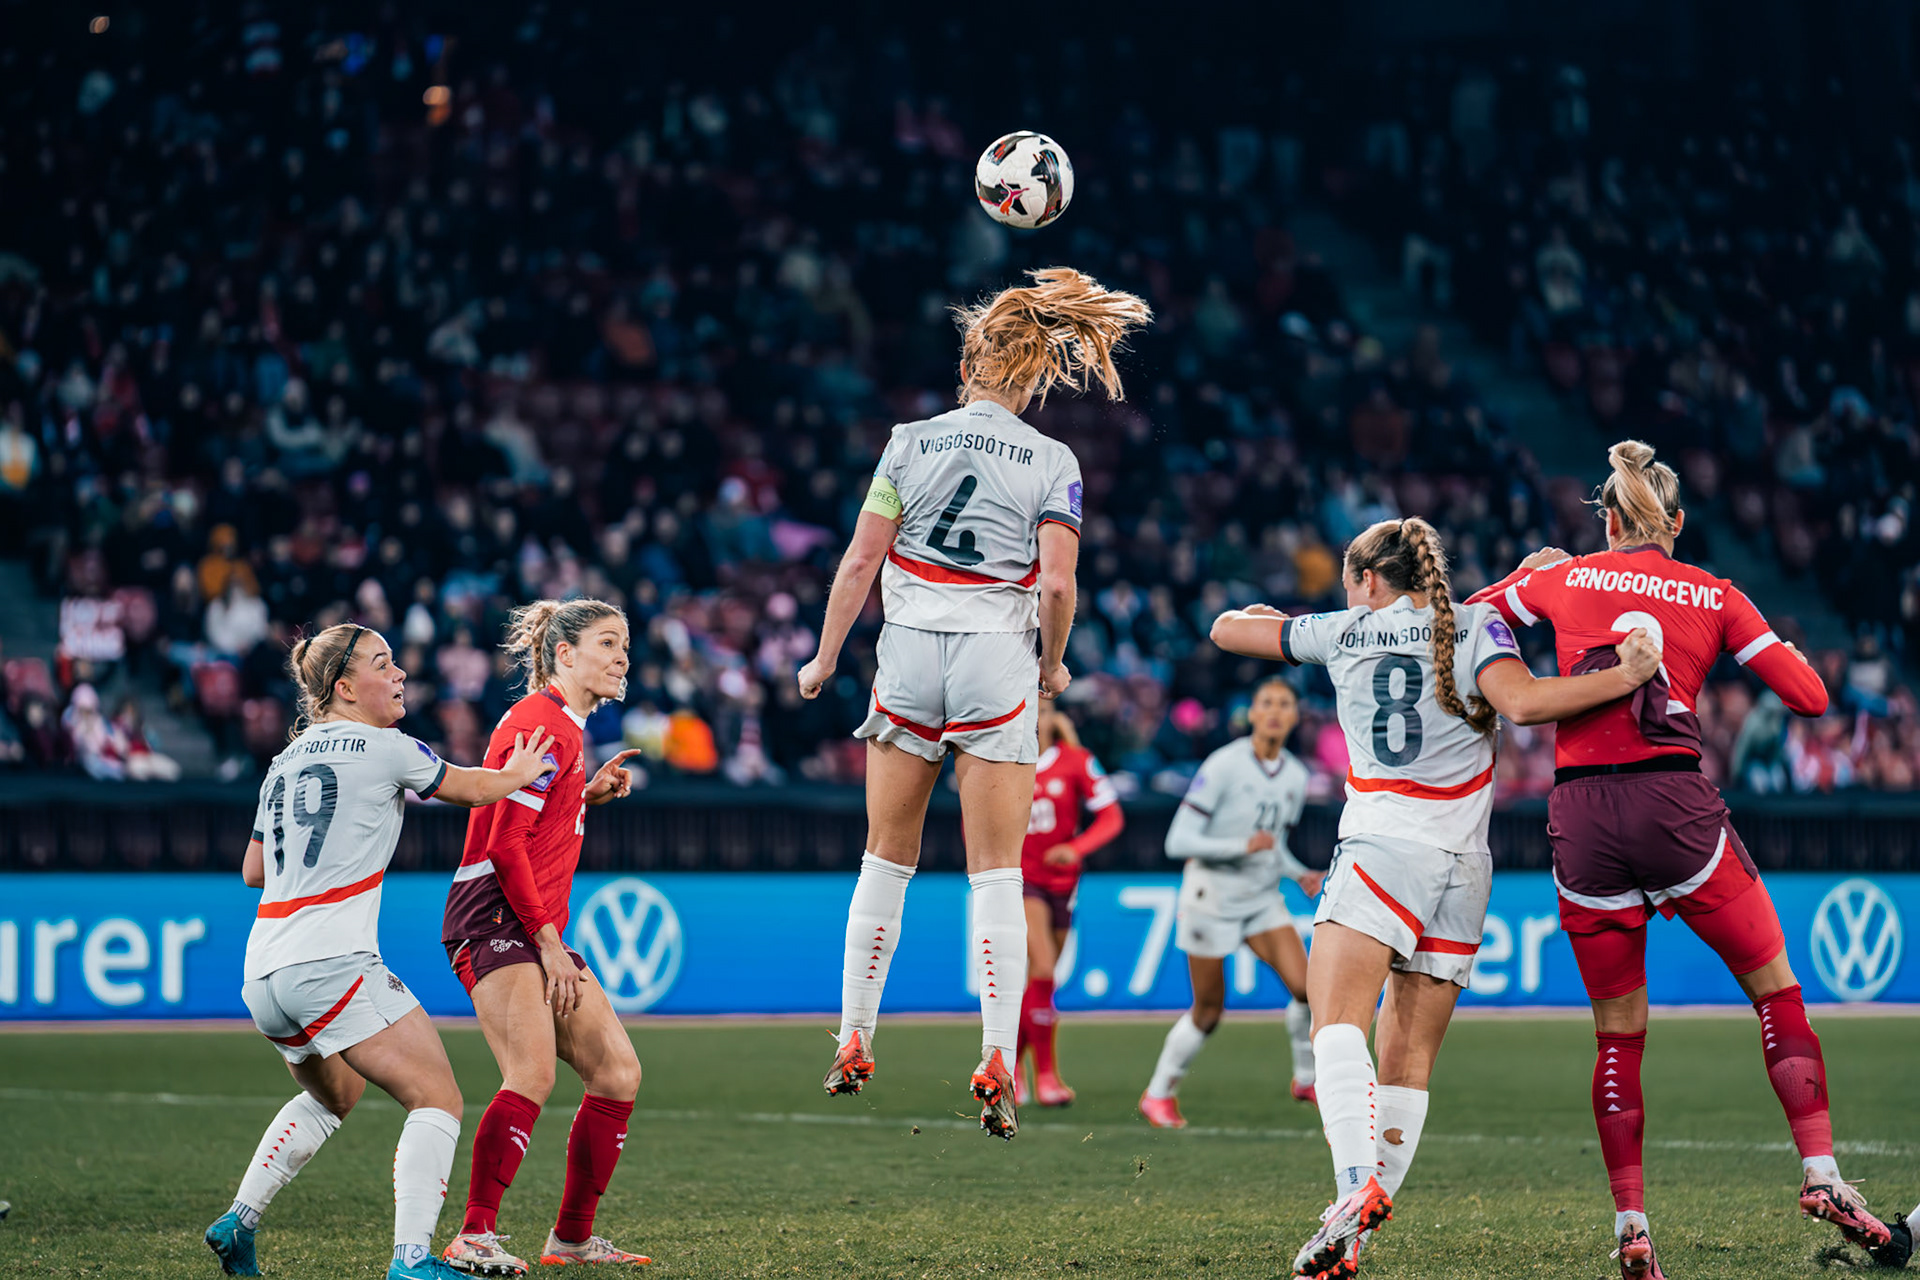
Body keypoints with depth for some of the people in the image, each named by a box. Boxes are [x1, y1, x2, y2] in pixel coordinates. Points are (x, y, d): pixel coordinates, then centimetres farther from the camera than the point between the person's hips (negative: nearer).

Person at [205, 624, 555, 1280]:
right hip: (333, 964, -8)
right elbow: (475, 788, 10)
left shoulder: (286, 761, 17)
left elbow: (253, 870, 24)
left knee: (331, 1097, 31)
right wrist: (519, 772, 31)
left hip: (263, 975, 8)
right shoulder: (384, 748, -3)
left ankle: (237, 1222, 24)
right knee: (438, 1102, -5)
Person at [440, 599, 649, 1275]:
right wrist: (549, 943, -15)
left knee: (618, 1072, 7)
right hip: (495, 921, -10)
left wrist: (589, 793, 12)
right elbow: (505, 844, -16)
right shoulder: (542, 725, -10)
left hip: (538, 930, 10)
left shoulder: (565, 729, 20)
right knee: (533, 1075, -25)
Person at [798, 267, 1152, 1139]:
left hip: (908, 658, 1)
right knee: (995, 875, 1)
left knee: (887, 859, 14)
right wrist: (1053, 665, 8)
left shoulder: (911, 441, 2)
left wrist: (824, 660, 9)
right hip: (997, 668, -1)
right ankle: (996, 1068, -7)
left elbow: (861, 561, 0)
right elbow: (1056, 585, -10)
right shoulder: (1052, 463, -2)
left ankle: (853, 1044, 16)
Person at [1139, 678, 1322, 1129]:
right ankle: (1158, 1094, 22)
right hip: (1213, 897, -5)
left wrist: (1300, 874, -1)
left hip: (1263, 897, 5)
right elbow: (1178, 841, -19)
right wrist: (1242, 846, -29)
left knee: (1305, 986, -13)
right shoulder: (1224, 766, -17)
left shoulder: (1296, 776, 3)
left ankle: (1307, 1079, 9)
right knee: (1209, 1010, 2)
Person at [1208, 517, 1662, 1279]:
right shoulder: (1477, 625, 9)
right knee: (1408, 1063, 6)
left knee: (1336, 1024, -18)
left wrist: (1252, 616, 43)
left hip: (1384, 850, -3)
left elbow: (1226, 630, 22)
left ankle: (1357, 1186, -42)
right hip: (1465, 869, 4)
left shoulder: (1345, 632, 10)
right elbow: (1522, 703, -11)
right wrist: (1624, 677, -6)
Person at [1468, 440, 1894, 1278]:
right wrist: (1758, 644, 23)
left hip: (1581, 817, 2)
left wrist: (1526, 574, 37)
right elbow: (1809, 696, 5)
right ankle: (1821, 1172, -3)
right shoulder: (1715, 598, 8)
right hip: (1675, 803, -2)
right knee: (1775, 987, 10)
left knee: (1617, 1033, 10)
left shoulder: (1561, 580, 11)